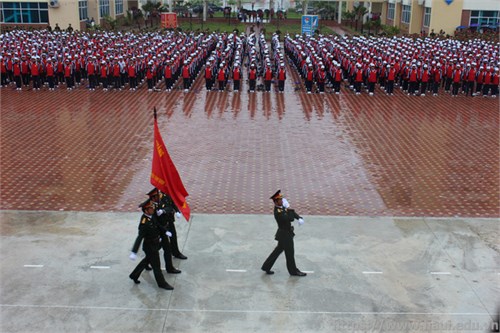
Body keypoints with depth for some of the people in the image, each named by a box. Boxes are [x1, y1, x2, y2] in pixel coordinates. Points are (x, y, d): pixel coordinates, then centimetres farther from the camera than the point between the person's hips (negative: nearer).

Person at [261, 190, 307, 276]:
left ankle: (266, 267, 29)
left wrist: (300, 218, -12)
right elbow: (291, 218, -33)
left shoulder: (282, 207, 0)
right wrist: (288, 208, -24)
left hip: (286, 233, 9)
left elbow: (292, 213, 4)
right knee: (290, 253, 8)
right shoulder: (278, 212, -29)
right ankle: (293, 271, 26)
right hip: (285, 235, -9)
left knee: (278, 250, 20)